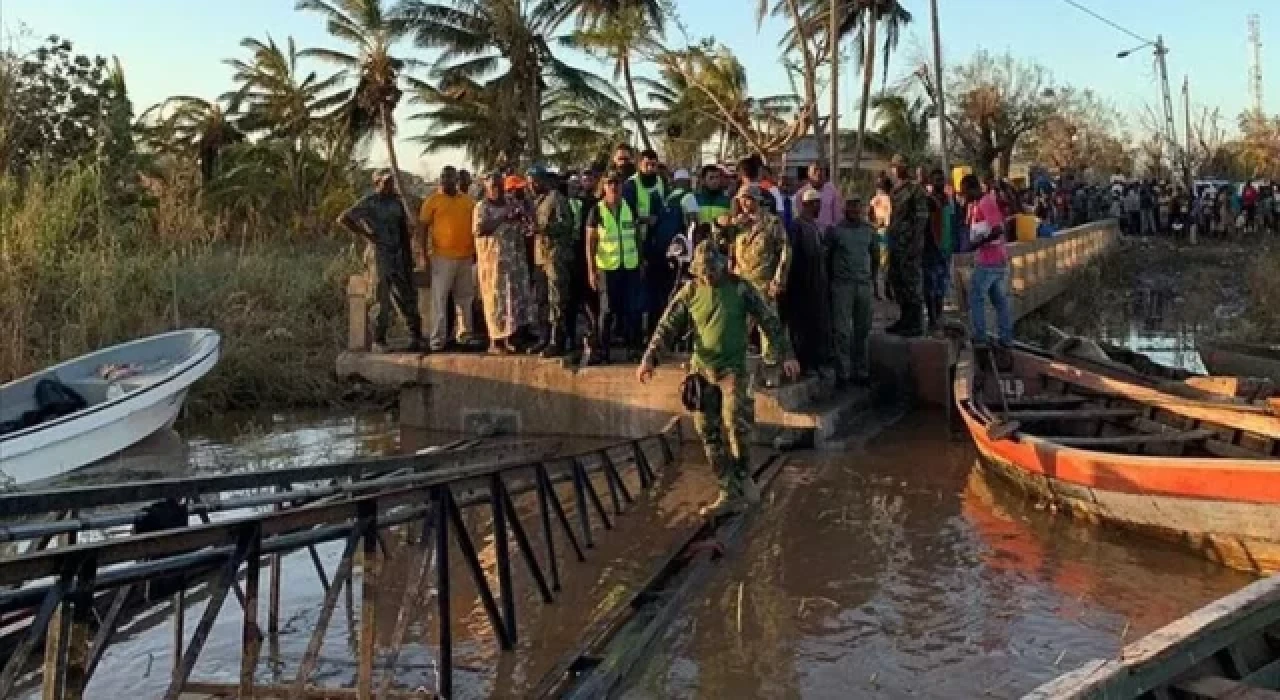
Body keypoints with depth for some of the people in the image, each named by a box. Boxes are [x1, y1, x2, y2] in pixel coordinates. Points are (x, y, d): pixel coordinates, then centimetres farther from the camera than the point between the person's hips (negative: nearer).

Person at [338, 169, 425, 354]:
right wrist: (366, 235, -12)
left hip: (400, 255, 6)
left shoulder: (397, 201, 11)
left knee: (408, 297, 7)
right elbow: (343, 219, -10)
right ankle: (379, 341, 6)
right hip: (380, 255, -5)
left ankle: (416, 338, 15)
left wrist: (409, 256, 8)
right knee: (383, 299, -3)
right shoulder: (369, 202, -6)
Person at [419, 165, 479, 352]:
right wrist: (425, 254, -6)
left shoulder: (468, 201, 10)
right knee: (439, 298, -4)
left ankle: (465, 335, 20)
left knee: (465, 298, 11)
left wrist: (476, 252, 13)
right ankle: (437, 338, -2)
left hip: (466, 257, 4)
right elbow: (424, 228, 0)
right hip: (442, 257, -4)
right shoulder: (433, 200, 0)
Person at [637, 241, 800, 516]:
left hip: (733, 369, -3)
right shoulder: (689, 292, 1)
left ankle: (744, 475, 6)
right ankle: (730, 493, 13)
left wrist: (786, 354, -5)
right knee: (709, 431, 3)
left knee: (735, 422, -20)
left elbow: (769, 320, -1)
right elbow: (667, 327, -1)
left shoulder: (740, 288, -5)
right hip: (702, 370, 3)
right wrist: (649, 359, -13)